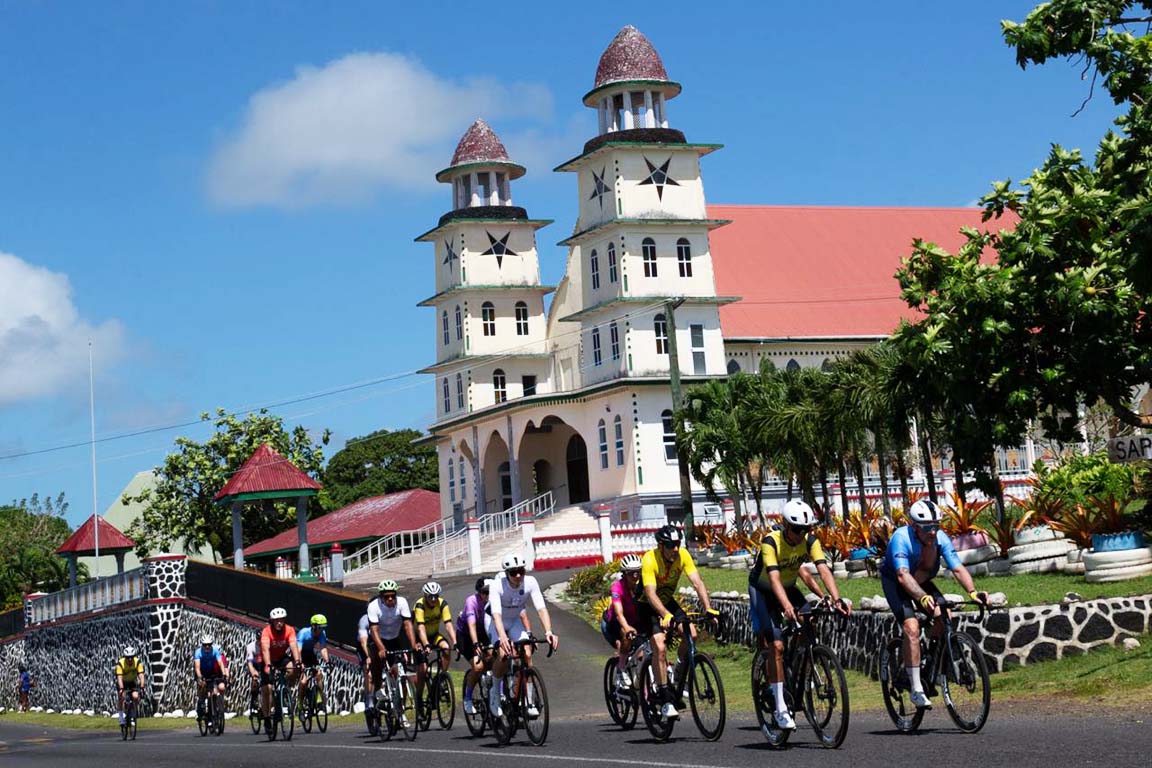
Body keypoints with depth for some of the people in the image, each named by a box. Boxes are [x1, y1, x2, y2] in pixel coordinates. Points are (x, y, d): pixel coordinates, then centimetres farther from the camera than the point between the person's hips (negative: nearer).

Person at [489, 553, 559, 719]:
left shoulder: (530, 582, -25)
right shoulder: (498, 585, -32)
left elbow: (541, 609, -32)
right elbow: (496, 614, -43)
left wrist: (548, 632, -48)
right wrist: (502, 637, -59)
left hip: (515, 620, 3)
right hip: (495, 621, -3)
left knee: (527, 654, -17)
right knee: (504, 654, -25)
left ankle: (529, 701, -6)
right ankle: (495, 693, -1)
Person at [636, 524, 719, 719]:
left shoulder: (683, 555, -18)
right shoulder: (649, 560, -30)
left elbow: (697, 582, -24)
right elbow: (650, 593, -40)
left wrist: (708, 608, -39)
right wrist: (666, 615, -56)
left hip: (668, 601, 5)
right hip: (647, 606, -4)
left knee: (691, 634, -19)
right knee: (660, 647, -22)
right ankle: (666, 701, -16)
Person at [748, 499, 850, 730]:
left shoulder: (810, 540, -18)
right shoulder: (771, 542, -30)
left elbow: (824, 570, -29)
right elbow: (774, 578, -41)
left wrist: (837, 600, -44)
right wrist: (787, 606, -58)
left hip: (789, 588, 5)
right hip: (762, 590, -5)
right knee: (776, 645, -19)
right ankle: (780, 709, -15)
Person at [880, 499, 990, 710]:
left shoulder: (940, 538, -19)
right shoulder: (901, 538, -32)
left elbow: (958, 568, -26)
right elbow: (903, 576, -43)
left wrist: (972, 592, -45)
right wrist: (923, 598, -60)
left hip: (921, 582, 5)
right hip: (894, 582, -5)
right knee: (912, 628, -25)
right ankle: (916, 689, -19)